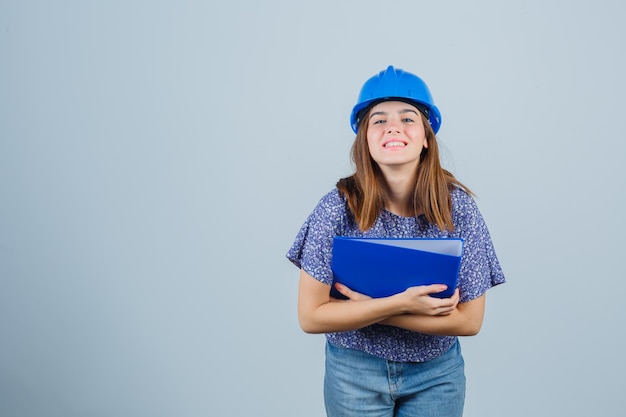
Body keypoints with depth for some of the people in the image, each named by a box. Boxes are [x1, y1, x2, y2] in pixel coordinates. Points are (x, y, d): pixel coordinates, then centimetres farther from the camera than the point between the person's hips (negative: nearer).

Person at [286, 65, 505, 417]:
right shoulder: (338, 207, -16)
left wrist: (367, 306, -20)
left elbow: (469, 320, -13)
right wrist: (399, 303, -25)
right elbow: (311, 316, -15)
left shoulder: (458, 206, -14)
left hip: (436, 375, 1)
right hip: (354, 373, 0)